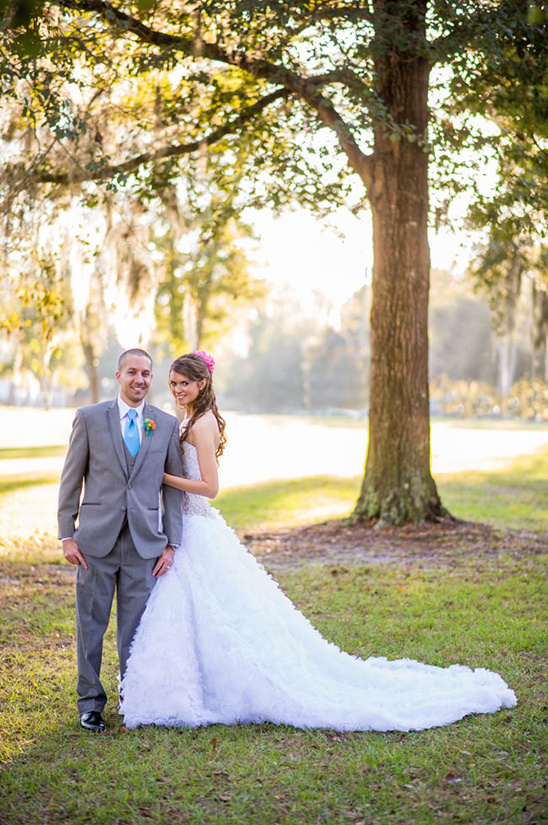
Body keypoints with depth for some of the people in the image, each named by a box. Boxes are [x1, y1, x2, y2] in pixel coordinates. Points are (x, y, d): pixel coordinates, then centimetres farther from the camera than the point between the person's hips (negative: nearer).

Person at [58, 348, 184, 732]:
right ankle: (91, 703, 19)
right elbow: (71, 480, 4)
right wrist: (67, 535, -1)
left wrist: (171, 544, 2)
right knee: (91, 623, 6)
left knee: (137, 627, 6)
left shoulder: (168, 424, 6)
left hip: (145, 542, 1)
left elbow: (174, 487, 7)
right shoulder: (90, 418, 2)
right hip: (97, 540, -1)